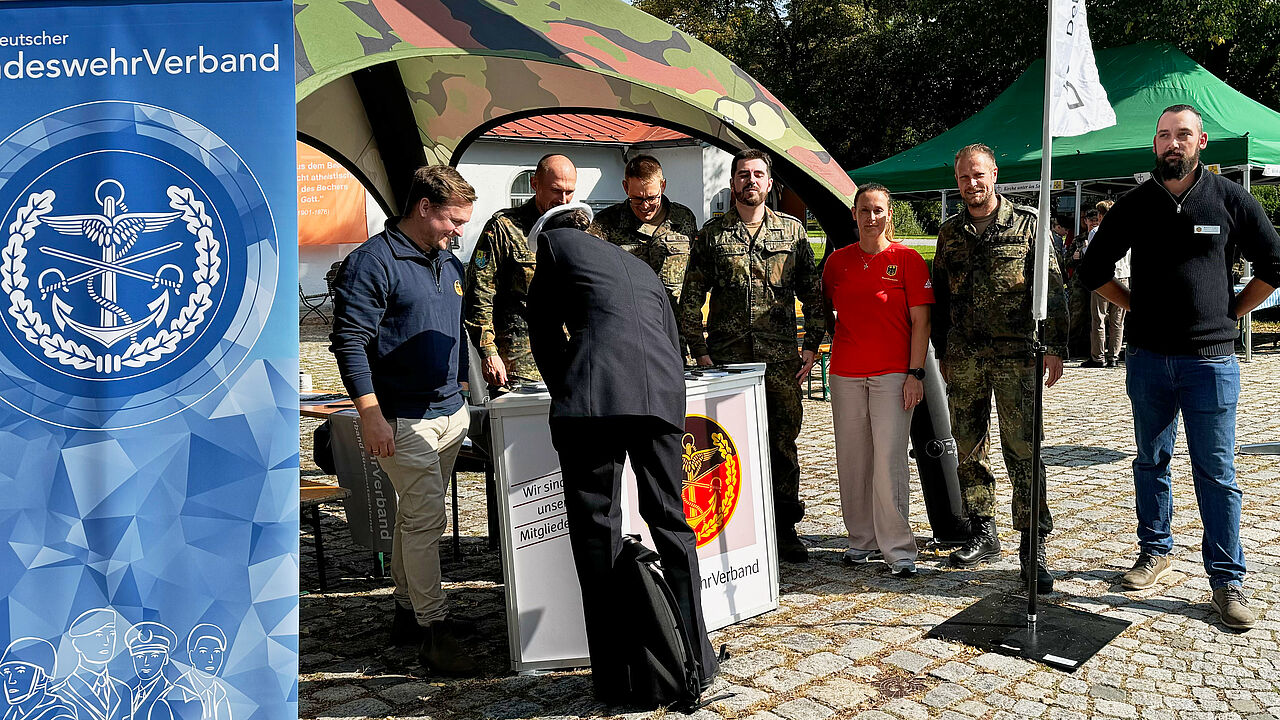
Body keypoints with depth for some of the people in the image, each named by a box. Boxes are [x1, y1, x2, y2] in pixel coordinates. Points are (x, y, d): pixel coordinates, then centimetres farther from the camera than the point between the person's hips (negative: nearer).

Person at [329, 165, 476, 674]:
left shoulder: (449, 263, 15)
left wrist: (462, 395, 23)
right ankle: (434, 631, 1)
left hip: (450, 413, 8)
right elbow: (349, 341, -15)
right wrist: (371, 415, -19)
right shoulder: (372, 262, -11)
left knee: (416, 515, 15)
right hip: (404, 420, -8)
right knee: (426, 518, -7)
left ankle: (407, 613, 26)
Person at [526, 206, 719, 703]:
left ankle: (615, 678, 8)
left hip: (590, 397, -4)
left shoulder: (555, 240, 20)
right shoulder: (643, 269, 33)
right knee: (670, 521, 15)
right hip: (662, 395, 5)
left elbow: (544, 330, 17)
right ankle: (695, 661, 21)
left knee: (596, 528, 4)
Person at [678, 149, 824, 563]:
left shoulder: (792, 230, 9)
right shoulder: (712, 234, 6)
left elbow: (812, 292, 10)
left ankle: (785, 528, 18)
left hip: (781, 360, 1)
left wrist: (812, 343, 3)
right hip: (727, 359, 0)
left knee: (784, 444, 5)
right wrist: (699, 351, -1)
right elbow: (691, 299, 6)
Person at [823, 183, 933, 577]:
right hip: (845, 374, 4)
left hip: (893, 374, -4)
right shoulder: (837, 261, 11)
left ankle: (897, 548, 2)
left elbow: (920, 321, -2)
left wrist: (915, 373, -8)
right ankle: (861, 540, 20)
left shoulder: (908, 259, 1)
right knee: (852, 459, 7)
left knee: (889, 460, -6)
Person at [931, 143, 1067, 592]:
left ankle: (1033, 547, 2)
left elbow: (1052, 287, -1)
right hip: (963, 358, 4)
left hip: (1016, 356, -4)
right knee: (967, 450, 8)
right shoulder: (949, 232, 12)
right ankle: (983, 535, 21)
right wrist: (942, 351, 15)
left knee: (1022, 450, -5)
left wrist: (1055, 347, -6)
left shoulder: (1028, 224, 1)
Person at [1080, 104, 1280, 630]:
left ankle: (1227, 581, 9)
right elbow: (1094, 268, 13)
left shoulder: (1230, 199, 0)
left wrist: (1232, 312, 2)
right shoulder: (1134, 205, 4)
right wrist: (1137, 307, 7)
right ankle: (1155, 550, 28)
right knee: (1151, 462, 13)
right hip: (1148, 358, 2)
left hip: (1210, 359, -2)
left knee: (1216, 473, 1)